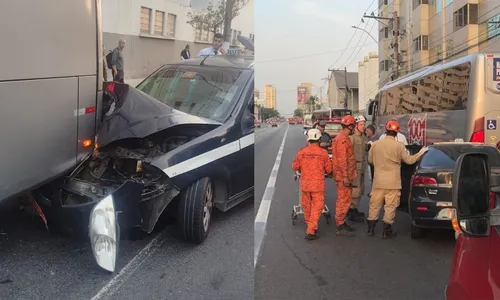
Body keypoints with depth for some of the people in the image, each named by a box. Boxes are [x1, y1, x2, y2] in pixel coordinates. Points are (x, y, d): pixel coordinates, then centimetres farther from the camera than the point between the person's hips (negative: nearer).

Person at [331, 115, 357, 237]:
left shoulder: (344, 138, 17)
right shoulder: (342, 139, -17)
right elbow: (342, 160, -23)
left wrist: (351, 174, 22)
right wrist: (345, 177, -23)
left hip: (345, 176, 11)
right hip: (343, 176, -11)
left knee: (344, 200, 16)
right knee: (344, 200, -5)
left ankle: (342, 223, 26)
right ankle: (340, 227, 1)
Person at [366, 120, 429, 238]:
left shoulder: (375, 144, -1)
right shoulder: (399, 145, -9)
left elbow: (370, 160, 11)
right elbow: (409, 160, 1)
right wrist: (420, 153, 15)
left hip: (378, 181, 3)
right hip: (392, 182, -3)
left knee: (374, 205, 11)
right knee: (390, 206, 5)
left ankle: (370, 229, 17)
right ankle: (387, 231, 10)